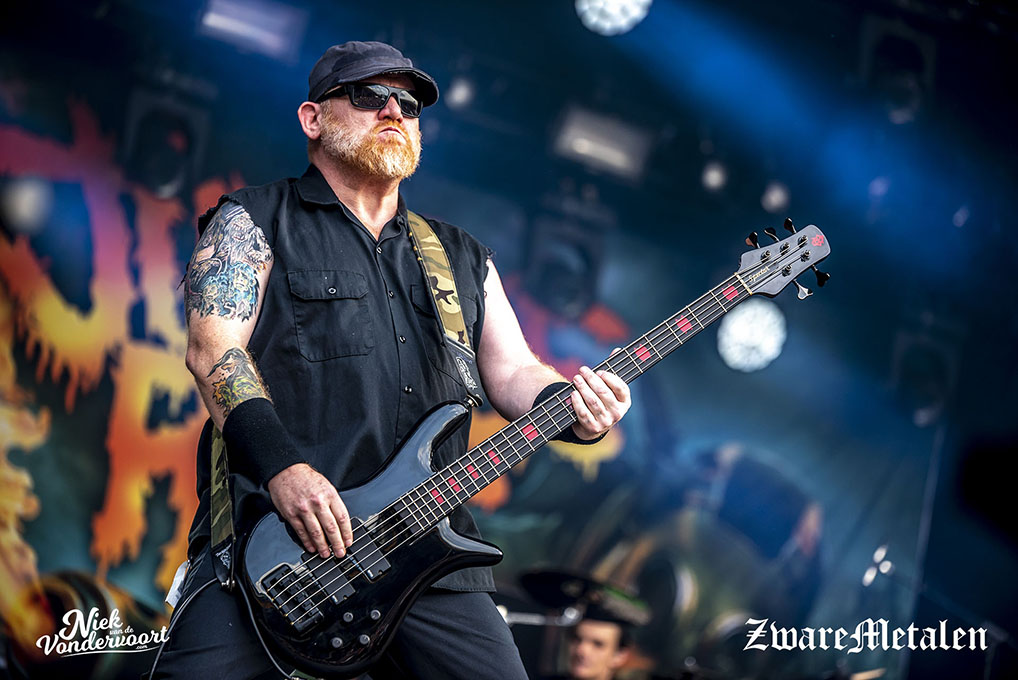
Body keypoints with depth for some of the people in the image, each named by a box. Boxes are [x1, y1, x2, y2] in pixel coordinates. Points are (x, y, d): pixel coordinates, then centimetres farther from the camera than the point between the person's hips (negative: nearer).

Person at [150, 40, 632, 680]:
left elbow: (513, 371, 21)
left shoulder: (462, 256, 25)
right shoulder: (253, 221, 9)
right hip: (272, 532, -4)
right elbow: (215, 347, -5)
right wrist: (282, 466, -20)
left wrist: (573, 408, -4)